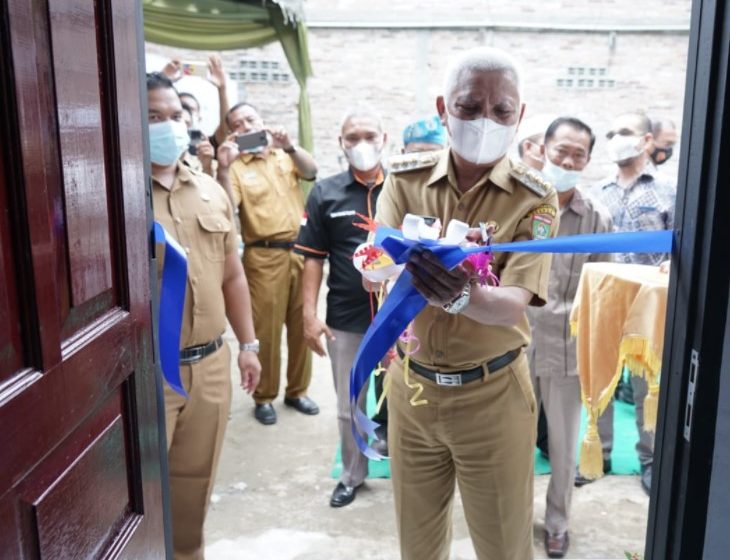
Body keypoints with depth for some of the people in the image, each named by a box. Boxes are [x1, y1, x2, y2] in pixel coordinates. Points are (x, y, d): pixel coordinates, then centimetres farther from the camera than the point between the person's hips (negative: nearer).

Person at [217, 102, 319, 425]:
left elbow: (311, 172, -7)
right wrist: (223, 168, -27)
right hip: (264, 256, -3)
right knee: (267, 328, 2)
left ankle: (297, 390, 25)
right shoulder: (236, 166, 0)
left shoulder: (284, 155, 11)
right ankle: (264, 396, 16)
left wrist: (289, 146, -22)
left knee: (301, 325, 10)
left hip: (300, 250, 4)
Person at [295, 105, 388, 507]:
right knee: (349, 406, 15)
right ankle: (352, 475, 34)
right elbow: (313, 259, 1)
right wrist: (310, 315, -4)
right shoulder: (325, 194, 0)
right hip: (345, 319, 1)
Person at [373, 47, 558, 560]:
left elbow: (512, 305, -20)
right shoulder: (406, 182, -2)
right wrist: (413, 262, -37)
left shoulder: (535, 198, -10)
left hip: (491, 393, -2)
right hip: (411, 385, 3)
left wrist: (461, 294, -43)